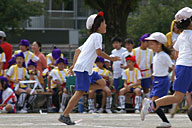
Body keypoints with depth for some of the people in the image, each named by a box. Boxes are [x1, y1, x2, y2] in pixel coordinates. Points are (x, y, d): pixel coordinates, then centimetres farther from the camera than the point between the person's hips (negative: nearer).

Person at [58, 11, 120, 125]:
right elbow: (99, 52, -15)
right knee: (80, 92, -13)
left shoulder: (92, 37, 23)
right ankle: (65, 116, -13)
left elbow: (78, 50, 25)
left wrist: (74, 65, 24)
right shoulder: (97, 36, -5)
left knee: (102, 84, 11)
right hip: (83, 68, -10)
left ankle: (79, 89, 4)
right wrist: (111, 58, -5)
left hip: (88, 69, 10)